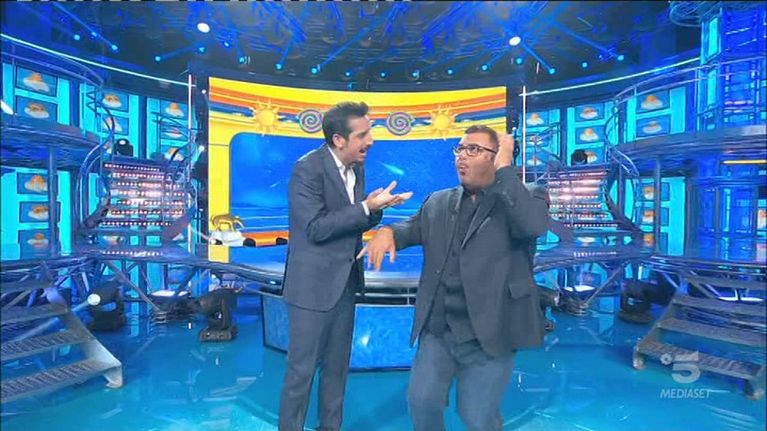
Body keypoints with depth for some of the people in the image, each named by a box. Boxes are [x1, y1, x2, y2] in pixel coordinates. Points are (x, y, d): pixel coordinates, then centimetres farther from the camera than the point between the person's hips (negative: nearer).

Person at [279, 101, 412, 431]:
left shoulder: (356, 166, 5)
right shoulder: (307, 168, -17)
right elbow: (316, 228, -23)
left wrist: (375, 209, -11)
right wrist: (368, 207, -24)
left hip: (345, 281, 7)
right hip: (313, 284, -7)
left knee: (337, 366, 20)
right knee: (302, 369, 8)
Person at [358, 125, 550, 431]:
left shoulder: (526, 197, -4)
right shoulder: (438, 202, 9)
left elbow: (535, 224, -25)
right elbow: (412, 228, 18)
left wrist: (505, 168, -18)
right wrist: (387, 231, -5)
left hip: (489, 333, -4)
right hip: (437, 329, 4)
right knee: (421, 401, 14)